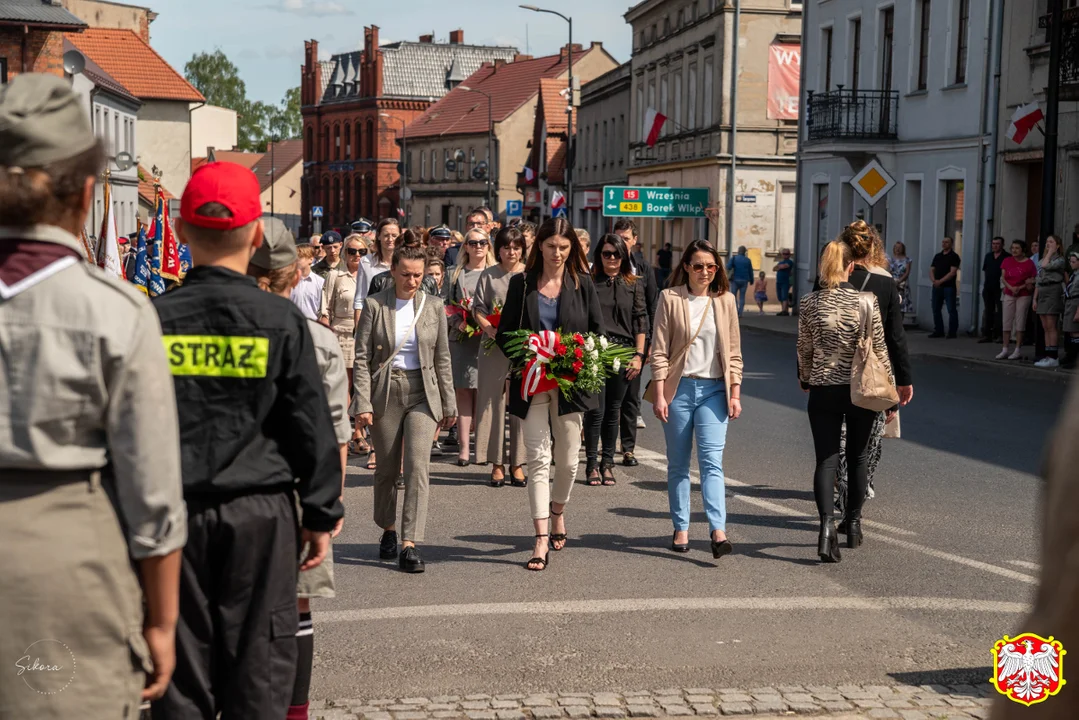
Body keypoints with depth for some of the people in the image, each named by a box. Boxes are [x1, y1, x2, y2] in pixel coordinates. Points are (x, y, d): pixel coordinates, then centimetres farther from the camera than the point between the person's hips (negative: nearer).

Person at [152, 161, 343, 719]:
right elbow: (312, 426, -4)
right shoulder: (281, 320, -6)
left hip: (174, 512, 2)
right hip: (260, 514, -2)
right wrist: (321, 515, 5)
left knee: (181, 670, 10)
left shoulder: (154, 318, -2)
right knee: (258, 672, 6)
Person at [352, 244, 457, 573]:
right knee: (387, 469, 10)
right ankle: (388, 530, 32)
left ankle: (409, 545, -13)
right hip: (385, 393, 0)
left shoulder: (433, 306, 5)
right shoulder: (375, 305, -1)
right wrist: (362, 403, -10)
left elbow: (442, 358, 10)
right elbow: (361, 357, -2)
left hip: (422, 393, 0)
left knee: (418, 465, -12)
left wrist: (449, 404, 10)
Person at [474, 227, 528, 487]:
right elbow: (478, 307, 4)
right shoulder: (488, 276, 8)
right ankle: (497, 463, 7)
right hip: (494, 346, 1)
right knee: (493, 401, 1)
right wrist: (489, 328, -14)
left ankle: (518, 463, 8)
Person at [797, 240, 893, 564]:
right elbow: (879, 349, -4)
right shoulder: (866, 301, -8)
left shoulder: (810, 302, -4)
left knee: (826, 459, 0)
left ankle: (827, 525, -19)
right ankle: (853, 523, 27)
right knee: (858, 457, 16)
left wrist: (805, 379, 21)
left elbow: (804, 348, 4)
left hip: (822, 390, 0)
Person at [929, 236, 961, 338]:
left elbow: (952, 272, -13)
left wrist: (940, 281, -17)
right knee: (936, 309, 8)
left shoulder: (954, 256, -4)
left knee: (951, 310, -5)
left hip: (948, 287, -7)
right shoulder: (937, 256, 16)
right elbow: (931, 270, 13)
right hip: (937, 287, 7)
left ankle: (952, 332, -2)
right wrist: (934, 280, -7)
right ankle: (938, 331, 16)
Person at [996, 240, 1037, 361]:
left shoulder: (1029, 263, -6)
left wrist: (1020, 288, -16)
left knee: (1020, 322, -1)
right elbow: (1003, 278, 2)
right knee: (1007, 323, 3)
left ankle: (1018, 350, 4)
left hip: (1023, 295, -4)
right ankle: (1005, 350, 7)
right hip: (1009, 294, 4)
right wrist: (1011, 287, -13)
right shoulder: (1007, 261, 5)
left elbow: (1033, 280, -6)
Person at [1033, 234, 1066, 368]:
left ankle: (1053, 357, -9)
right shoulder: (1041, 260, 19)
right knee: (1045, 328, 6)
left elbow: (1046, 265, -22)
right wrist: (1035, 298, 15)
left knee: (1051, 326, -10)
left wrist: (1050, 252, -7)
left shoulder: (1059, 259, -4)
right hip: (1042, 292, 8)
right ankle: (1048, 356, 8)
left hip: (1053, 291, -8)